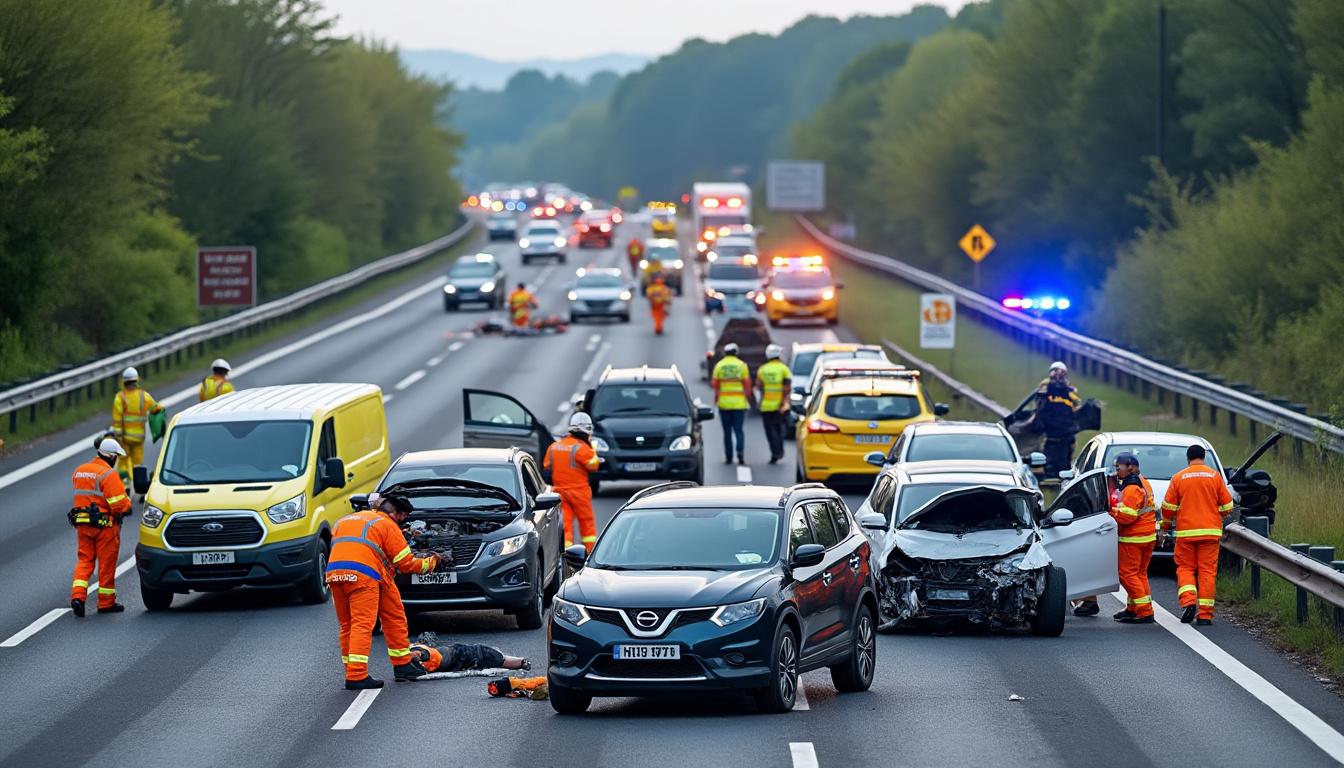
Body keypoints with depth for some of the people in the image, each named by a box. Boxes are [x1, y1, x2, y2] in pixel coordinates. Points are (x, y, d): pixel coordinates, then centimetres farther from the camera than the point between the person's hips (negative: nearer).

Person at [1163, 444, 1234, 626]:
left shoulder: (1178, 478, 0)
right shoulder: (1214, 476, 2)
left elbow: (1168, 507, 1)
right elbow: (1227, 505, 5)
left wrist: (1166, 523, 20)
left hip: (1186, 531, 0)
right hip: (1210, 531, 0)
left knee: (1185, 568, 9)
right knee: (1208, 570, 3)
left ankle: (1188, 602, -14)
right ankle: (1205, 614, 0)